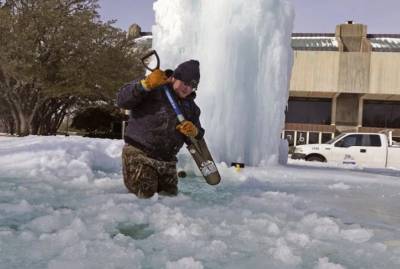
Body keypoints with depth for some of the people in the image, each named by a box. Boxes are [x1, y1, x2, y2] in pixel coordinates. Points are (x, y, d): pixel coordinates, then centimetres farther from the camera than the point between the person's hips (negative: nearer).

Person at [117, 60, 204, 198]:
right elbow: (122, 100, -18)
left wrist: (194, 132, -14)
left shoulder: (190, 106, 12)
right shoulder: (152, 90, -8)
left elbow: (197, 137, 12)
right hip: (139, 154, -6)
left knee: (170, 194, 12)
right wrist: (146, 84, -29)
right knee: (145, 194, -10)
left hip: (166, 160, 6)